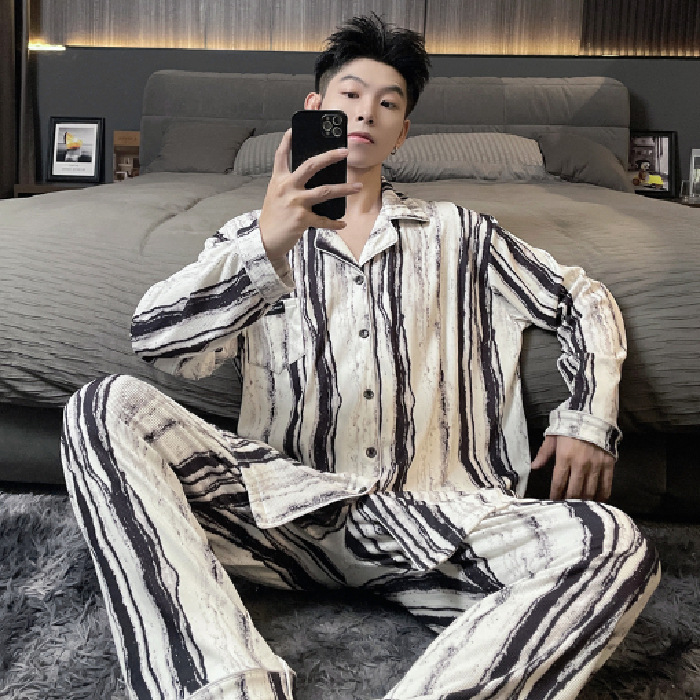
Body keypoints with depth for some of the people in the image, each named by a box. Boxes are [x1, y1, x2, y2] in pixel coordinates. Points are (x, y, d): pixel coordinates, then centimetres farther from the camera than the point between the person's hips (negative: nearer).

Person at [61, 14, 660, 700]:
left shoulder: (455, 233, 20)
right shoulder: (258, 234, 14)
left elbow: (584, 300, 24)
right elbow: (158, 340, -3)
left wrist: (587, 421, 8)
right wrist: (265, 248, -20)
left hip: (431, 522, 1)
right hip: (287, 505, 0)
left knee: (618, 548, -27)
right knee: (107, 406, -24)